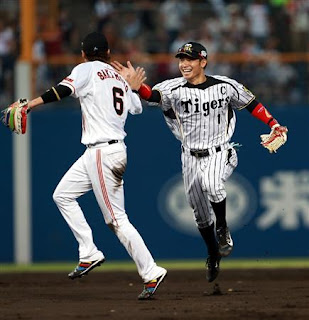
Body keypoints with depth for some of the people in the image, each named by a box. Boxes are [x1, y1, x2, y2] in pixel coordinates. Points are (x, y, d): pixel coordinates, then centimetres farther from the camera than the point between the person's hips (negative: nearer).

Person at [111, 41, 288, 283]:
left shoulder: (225, 86, -5)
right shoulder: (174, 89, -7)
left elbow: (251, 103, 7)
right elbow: (151, 95, -25)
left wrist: (273, 124, -3)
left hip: (220, 153, -2)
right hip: (191, 157, 3)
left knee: (210, 183, -36)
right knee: (200, 212, 11)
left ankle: (223, 229, -10)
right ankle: (213, 255, 37)